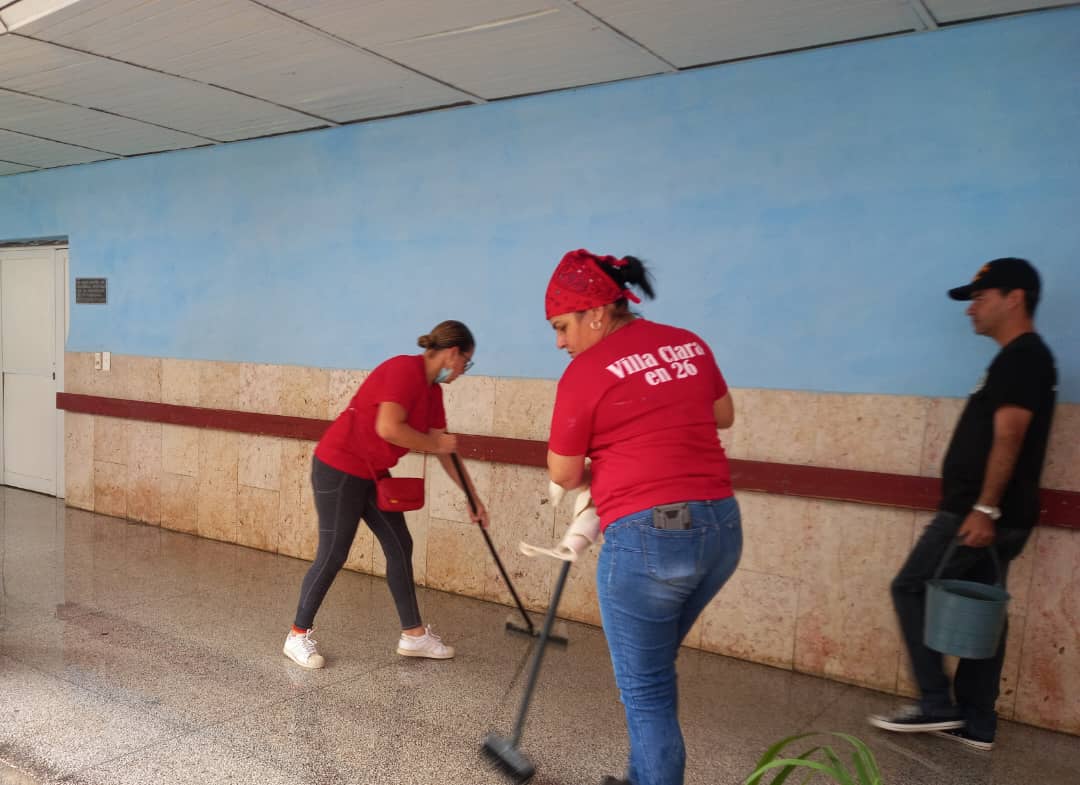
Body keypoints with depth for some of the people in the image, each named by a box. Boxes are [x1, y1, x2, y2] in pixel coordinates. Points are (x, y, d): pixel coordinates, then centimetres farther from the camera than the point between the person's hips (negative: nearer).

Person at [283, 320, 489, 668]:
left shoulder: (432, 390, 8)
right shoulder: (405, 369, -20)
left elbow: (446, 449, 15)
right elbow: (388, 428, -32)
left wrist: (474, 497, 17)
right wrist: (434, 444, -16)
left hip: (373, 473, 10)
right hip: (339, 468, -9)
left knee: (400, 547, 9)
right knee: (332, 555, -1)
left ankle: (413, 635, 19)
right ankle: (297, 636, 16)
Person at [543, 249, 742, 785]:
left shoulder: (585, 372, -9)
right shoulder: (689, 344, 10)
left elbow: (563, 475, 0)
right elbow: (724, 416, 24)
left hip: (647, 536, -7)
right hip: (721, 528, 8)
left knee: (644, 689, 8)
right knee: (654, 668, 24)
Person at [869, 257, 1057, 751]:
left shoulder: (1021, 357, -13)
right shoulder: (1023, 359, 18)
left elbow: (1008, 438, -22)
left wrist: (985, 508, -25)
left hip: (979, 512, -10)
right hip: (995, 513, 10)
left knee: (911, 588, -2)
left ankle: (938, 705, 4)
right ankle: (975, 722, 18)